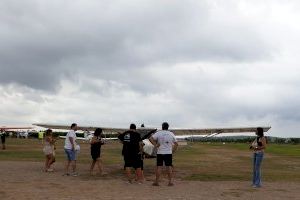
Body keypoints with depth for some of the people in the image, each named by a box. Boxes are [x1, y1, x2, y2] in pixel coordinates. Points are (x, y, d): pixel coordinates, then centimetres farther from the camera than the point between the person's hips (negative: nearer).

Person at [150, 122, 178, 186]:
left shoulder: (158, 133, -2)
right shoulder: (171, 134, 6)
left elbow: (151, 138, -14)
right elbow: (176, 144, 8)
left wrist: (155, 145, -8)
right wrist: (173, 150, 11)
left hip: (160, 153, -2)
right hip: (168, 153, 2)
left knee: (159, 167, 2)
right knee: (169, 167, 5)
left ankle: (157, 181, 5)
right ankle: (170, 181, 6)